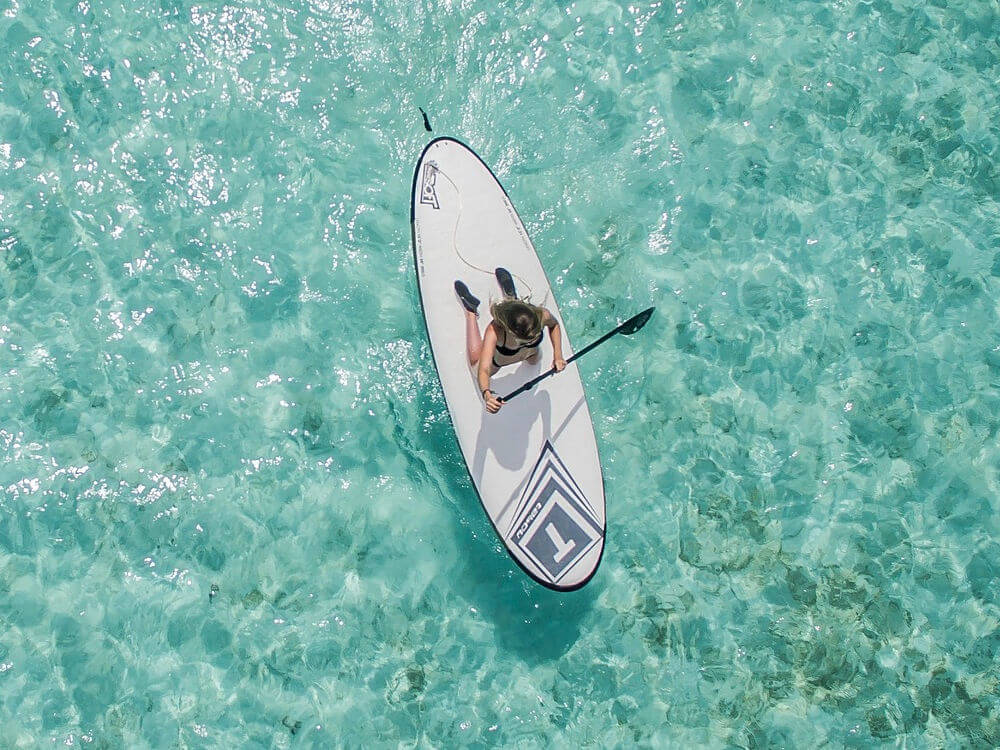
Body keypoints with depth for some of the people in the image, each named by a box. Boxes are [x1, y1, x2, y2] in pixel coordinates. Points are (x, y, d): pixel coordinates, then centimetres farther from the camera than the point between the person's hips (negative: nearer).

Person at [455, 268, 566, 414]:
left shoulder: (542, 315, -40)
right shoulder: (495, 330, -49)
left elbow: (554, 324, -13)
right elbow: (483, 370, -55)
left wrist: (557, 356, -22)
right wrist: (487, 394, -75)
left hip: (529, 355, 3)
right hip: (497, 361, -3)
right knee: (476, 362, 30)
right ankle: (471, 310, 37)